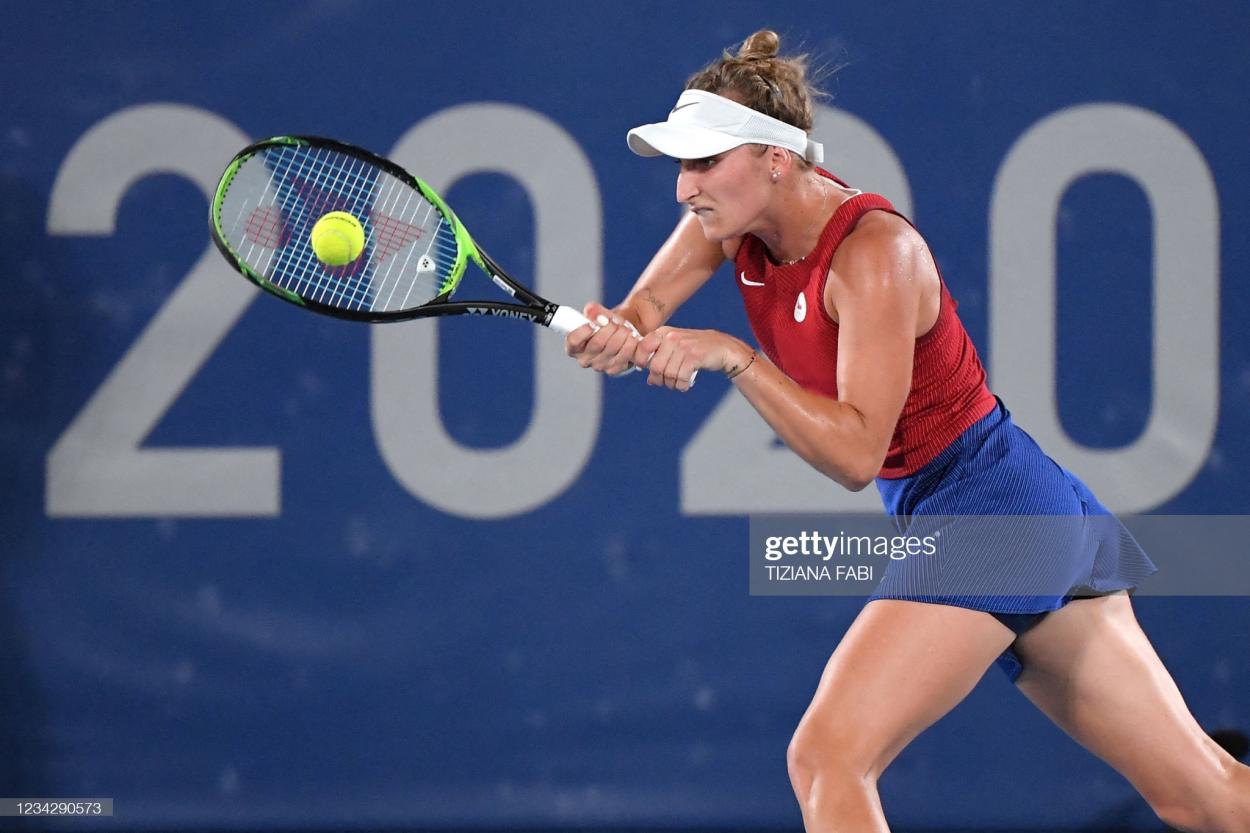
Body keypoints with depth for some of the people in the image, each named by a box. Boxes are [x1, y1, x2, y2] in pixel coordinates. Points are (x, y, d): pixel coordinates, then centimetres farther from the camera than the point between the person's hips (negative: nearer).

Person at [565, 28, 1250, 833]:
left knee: (826, 760, -17)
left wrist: (733, 356, -30)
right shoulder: (740, 212, -1)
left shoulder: (874, 251, -23)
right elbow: (644, 314, 0)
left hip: (987, 514, -9)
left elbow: (856, 452, -26)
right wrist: (616, 334, -23)